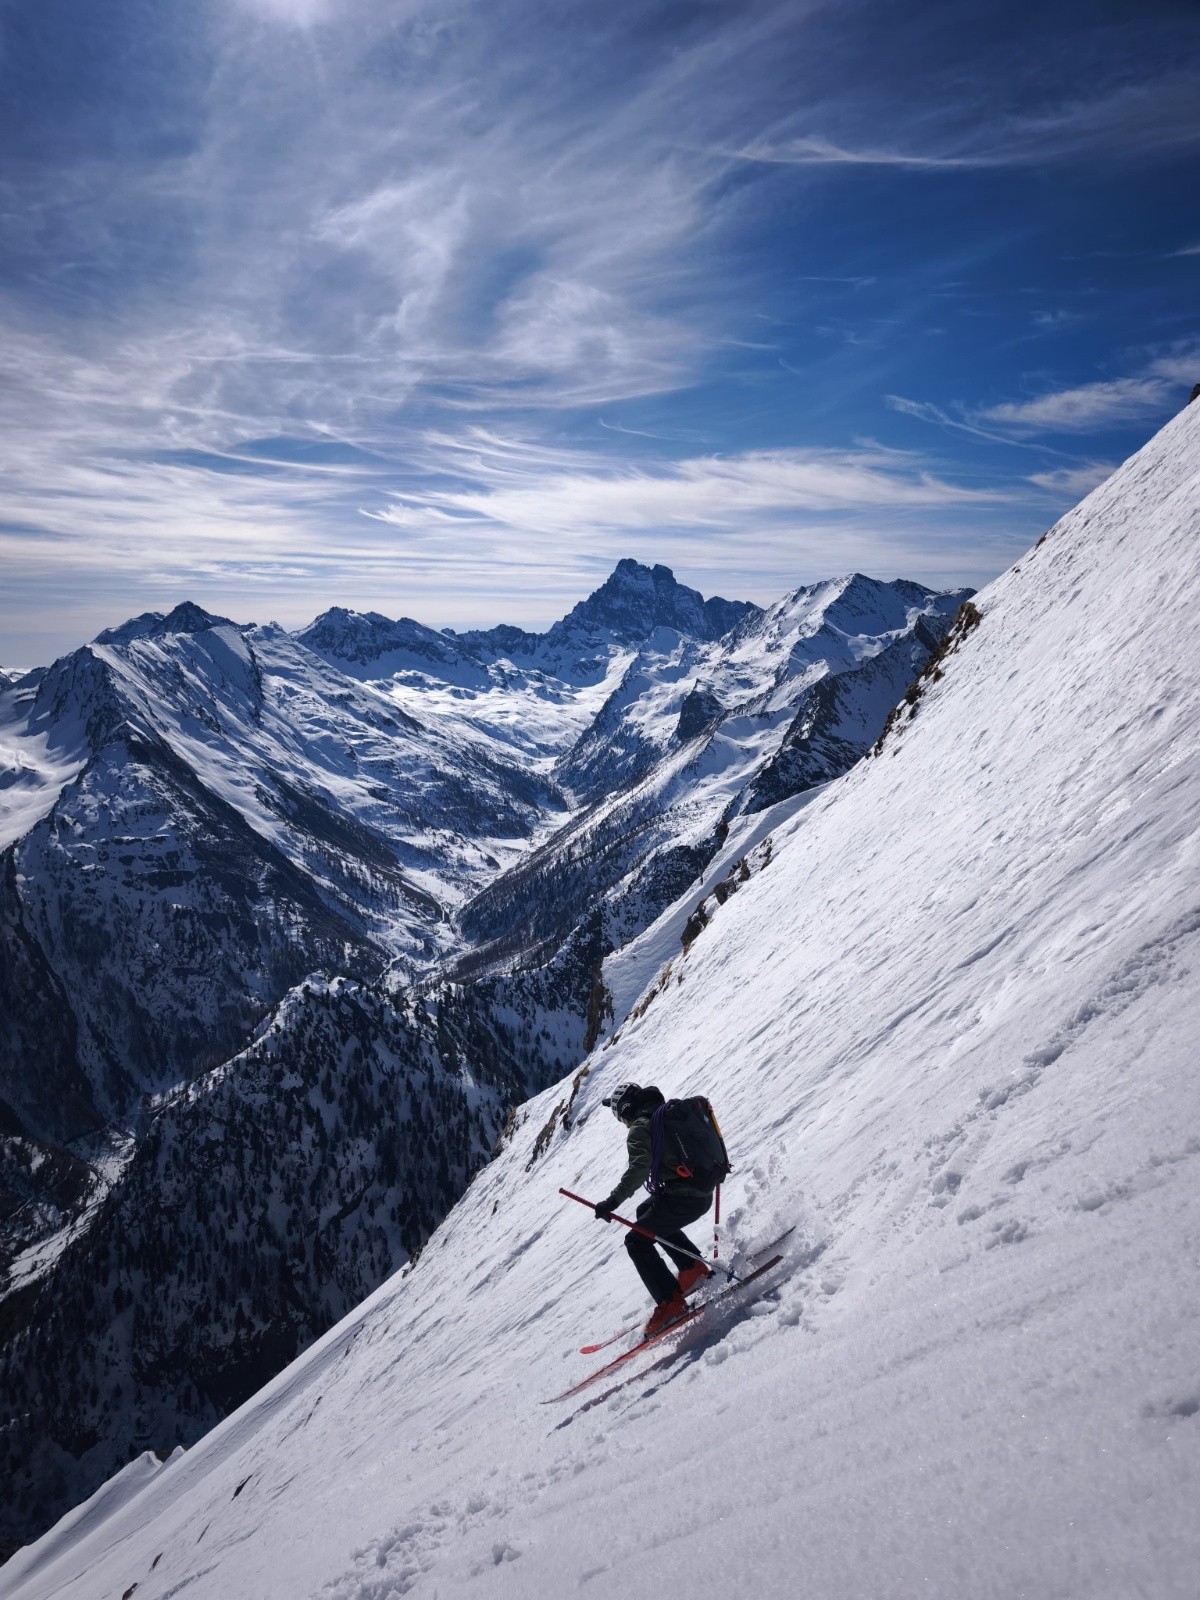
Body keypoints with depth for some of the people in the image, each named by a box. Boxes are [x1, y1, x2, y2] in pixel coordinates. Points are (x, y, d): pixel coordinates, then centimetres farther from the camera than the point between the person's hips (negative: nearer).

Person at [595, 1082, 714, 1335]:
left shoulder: (640, 1127, -9)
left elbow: (640, 1167, -25)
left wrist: (614, 1200, -26)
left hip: (680, 1198, -9)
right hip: (704, 1194, 9)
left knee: (636, 1242, 3)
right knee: (646, 1212, 29)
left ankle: (670, 1302, -5)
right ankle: (694, 1267, 26)